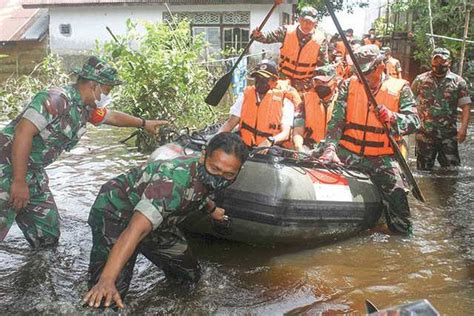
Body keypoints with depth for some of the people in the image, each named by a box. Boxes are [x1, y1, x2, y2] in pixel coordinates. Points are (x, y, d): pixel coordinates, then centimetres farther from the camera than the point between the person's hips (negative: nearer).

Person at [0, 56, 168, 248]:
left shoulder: (85, 108, 6)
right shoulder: (57, 99, -23)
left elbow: (113, 117, 27)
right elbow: (23, 133, -29)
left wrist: (144, 123, 35)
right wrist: (19, 182, -29)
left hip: (33, 171, 9)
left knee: (49, 232, 10)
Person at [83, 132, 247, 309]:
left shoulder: (205, 175, -12)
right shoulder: (175, 181, -39)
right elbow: (135, 230, -48)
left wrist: (212, 210, 36)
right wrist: (107, 281, -57)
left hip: (156, 219, 8)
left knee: (190, 275, 10)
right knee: (105, 300, -22)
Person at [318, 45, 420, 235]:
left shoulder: (399, 88, 3)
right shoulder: (349, 85, 6)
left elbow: (414, 122, -7)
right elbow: (336, 120, -2)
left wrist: (391, 118, -28)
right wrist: (330, 148, -17)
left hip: (382, 158, -1)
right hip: (347, 154, 1)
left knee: (397, 196, -12)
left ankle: (404, 235, 10)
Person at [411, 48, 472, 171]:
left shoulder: (458, 82, 2)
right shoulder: (420, 80, 4)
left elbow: (466, 106, 0)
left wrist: (463, 128, -12)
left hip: (449, 134, 0)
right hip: (425, 134, 1)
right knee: (424, 169, 9)